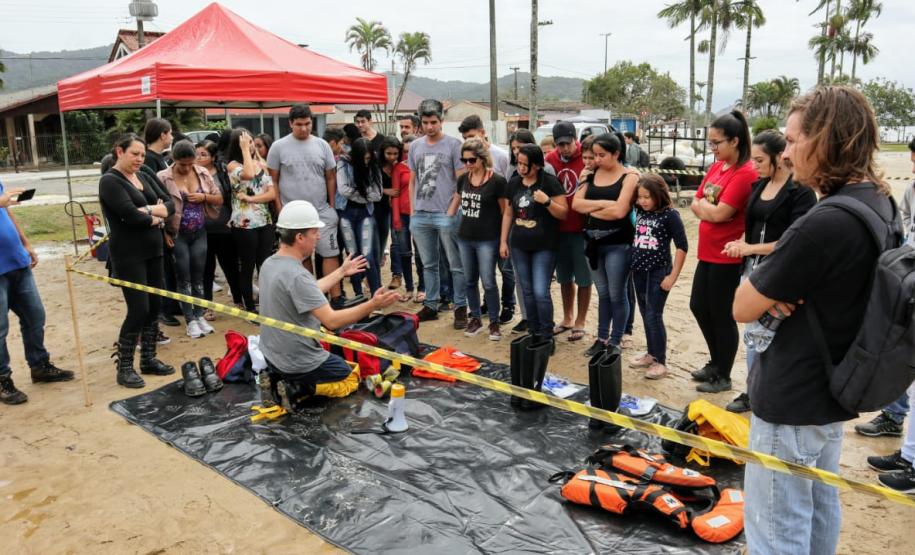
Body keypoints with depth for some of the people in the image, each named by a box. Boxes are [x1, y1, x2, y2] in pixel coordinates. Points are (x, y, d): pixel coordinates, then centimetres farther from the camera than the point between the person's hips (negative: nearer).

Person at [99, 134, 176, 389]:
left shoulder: (145, 176, 13)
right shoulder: (110, 181, -10)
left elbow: (170, 204, 5)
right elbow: (131, 215, -22)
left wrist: (151, 211, -14)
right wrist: (156, 218, -6)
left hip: (153, 251, 7)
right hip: (129, 256, -7)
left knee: (154, 307, 10)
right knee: (138, 310, -8)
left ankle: (148, 359, 22)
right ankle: (124, 368, 4)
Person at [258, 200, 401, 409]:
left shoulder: (270, 264, 0)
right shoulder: (296, 276, -30)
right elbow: (332, 321, -31)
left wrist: (341, 272, 20)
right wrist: (373, 305, -31)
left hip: (272, 354, 8)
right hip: (299, 363, -8)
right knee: (352, 377, 15)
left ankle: (278, 378, 12)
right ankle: (298, 389, -4)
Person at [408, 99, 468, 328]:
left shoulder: (453, 145, -3)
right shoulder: (415, 146, 12)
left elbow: (461, 181, -3)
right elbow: (413, 180, 16)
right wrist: (412, 211, 11)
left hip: (446, 214, -5)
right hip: (420, 215, 5)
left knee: (456, 265, 1)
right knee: (428, 264, 14)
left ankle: (460, 307, 10)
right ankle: (431, 305, 24)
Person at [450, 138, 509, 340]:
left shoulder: (497, 181, -11)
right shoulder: (463, 179, 5)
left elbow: (505, 211, -6)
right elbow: (455, 202, 19)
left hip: (487, 240, -5)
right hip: (464, 238, 6)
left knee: (488, 283, -2)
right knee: (470, 281, 12)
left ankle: (494, 322, 13)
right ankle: (476, 318, 27)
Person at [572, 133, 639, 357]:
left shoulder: (629, 177, -7)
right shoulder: (592, 175, 8)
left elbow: (619, 211, -19)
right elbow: (575, 203, -1)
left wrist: (590, 210, -7)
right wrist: (603, 204, -13)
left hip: (618, 244, -5)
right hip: (593, 242, 5)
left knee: (617, 295, 4)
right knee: (603, 294, 15)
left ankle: (615, 342, 15)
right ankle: (602, 338, 25)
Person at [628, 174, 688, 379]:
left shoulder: (670, 215, -13)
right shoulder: (639, 212, 3)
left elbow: (682, 247, -12)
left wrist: (672, 276, -13)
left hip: (659, 272, -6)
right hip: (639, 271, 6)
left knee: (654, 316, -3)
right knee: (645, 314, 14)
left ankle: (660, 361, 9)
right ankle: (651, 354, 28)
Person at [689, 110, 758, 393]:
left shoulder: (746, 173, -18)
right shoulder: (716, 167, 9)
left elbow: (719, 213, -23)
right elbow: (695, 204, 9)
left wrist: (703, 204, -5)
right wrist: (711, 208, -11)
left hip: (728, 256, -9)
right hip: (707, 251, 9)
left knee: (721, 315, 3)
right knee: (699, 306, 17)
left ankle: (723, 377, 20)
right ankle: (716, 362, 36)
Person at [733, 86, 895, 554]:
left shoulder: (823, 224, -28)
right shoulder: (878, 204, 2)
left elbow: (742, 308, -22)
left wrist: (764, 286, -4)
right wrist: (778, 289, -9)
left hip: (791, 400, -9)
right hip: (833, 389, 9)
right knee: (819, 506, 25)